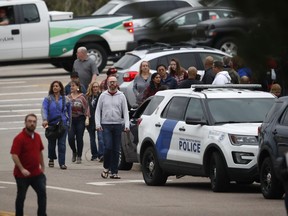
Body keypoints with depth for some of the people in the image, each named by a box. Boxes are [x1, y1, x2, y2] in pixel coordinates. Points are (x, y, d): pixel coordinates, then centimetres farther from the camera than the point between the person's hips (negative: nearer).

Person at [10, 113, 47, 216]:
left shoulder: (37, 136, 5)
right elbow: (14, 155, -22)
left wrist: (42, 166, 18)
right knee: (21, 196, 7)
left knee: (42, 193, 0)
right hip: (22, 174, -6)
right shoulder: (19, 138, -17)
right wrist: (22, 169, -28)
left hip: (36, 173, 6)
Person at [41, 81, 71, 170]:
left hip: (63, 123, 0)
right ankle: (51, 159, 35)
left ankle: (62, 163, -6)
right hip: (51, 123, 0)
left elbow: (69, 111, 13)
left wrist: (69, 123, 12)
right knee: (51, 143, 10)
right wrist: (45, 120, -28)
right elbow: (44, 109, -12)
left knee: (62, 143, -7)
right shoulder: (48, 99, 1)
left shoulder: (65, 99, 6)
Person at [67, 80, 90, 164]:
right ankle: (74, 152, 20)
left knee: (79, 138, -1)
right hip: (71, 119, 3)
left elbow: (86, 108, -4)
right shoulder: (68, 97, 7)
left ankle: (79, 156, 9)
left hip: (80, 119, -3)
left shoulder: (82, 97, -3)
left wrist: (87, 118, -11)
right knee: (70, 137, -8)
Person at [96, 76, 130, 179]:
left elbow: (125, 111, 4)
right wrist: (98, 124, -3)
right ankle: (106, 168, 5)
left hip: (118, 125, 1)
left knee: (116, 149, 1)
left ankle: (114, 172, 5)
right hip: (106, 125, -1)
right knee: (108, 147, -13)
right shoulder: (103, 96, 7)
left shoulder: (121, 96, 7)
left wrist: (127, 125, -7)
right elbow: (98, 111, 9)